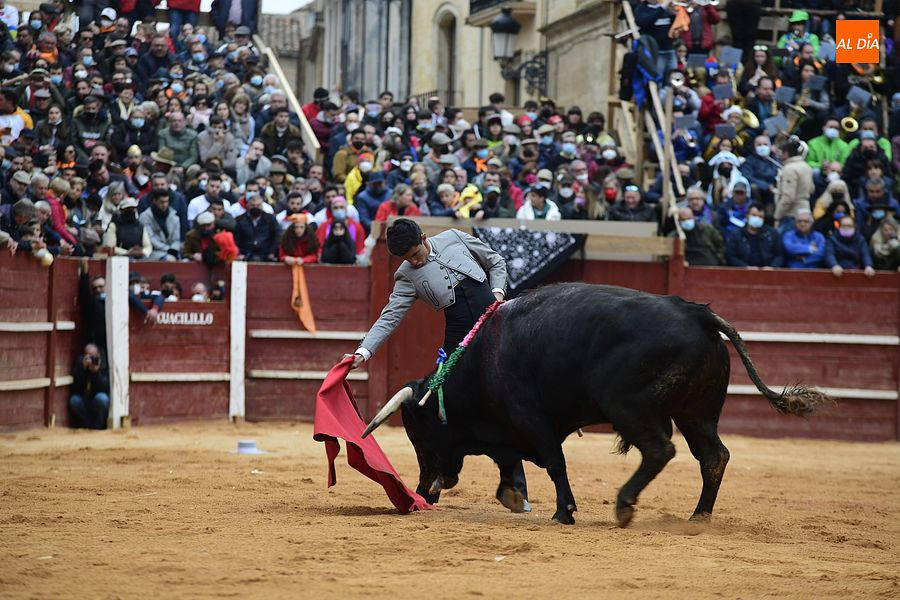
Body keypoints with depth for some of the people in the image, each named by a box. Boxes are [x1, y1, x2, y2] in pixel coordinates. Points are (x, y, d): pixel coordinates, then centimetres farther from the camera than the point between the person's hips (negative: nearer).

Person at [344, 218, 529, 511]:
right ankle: (429, 490, 11)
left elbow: (496, 262, 14)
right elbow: (389, 317, -9)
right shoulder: (407, 277, -1)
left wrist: (497, 292, -4)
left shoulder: (455, 239, 2)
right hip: (459, 342, 0)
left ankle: (517, 491, 6)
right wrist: (363, 352, -22)